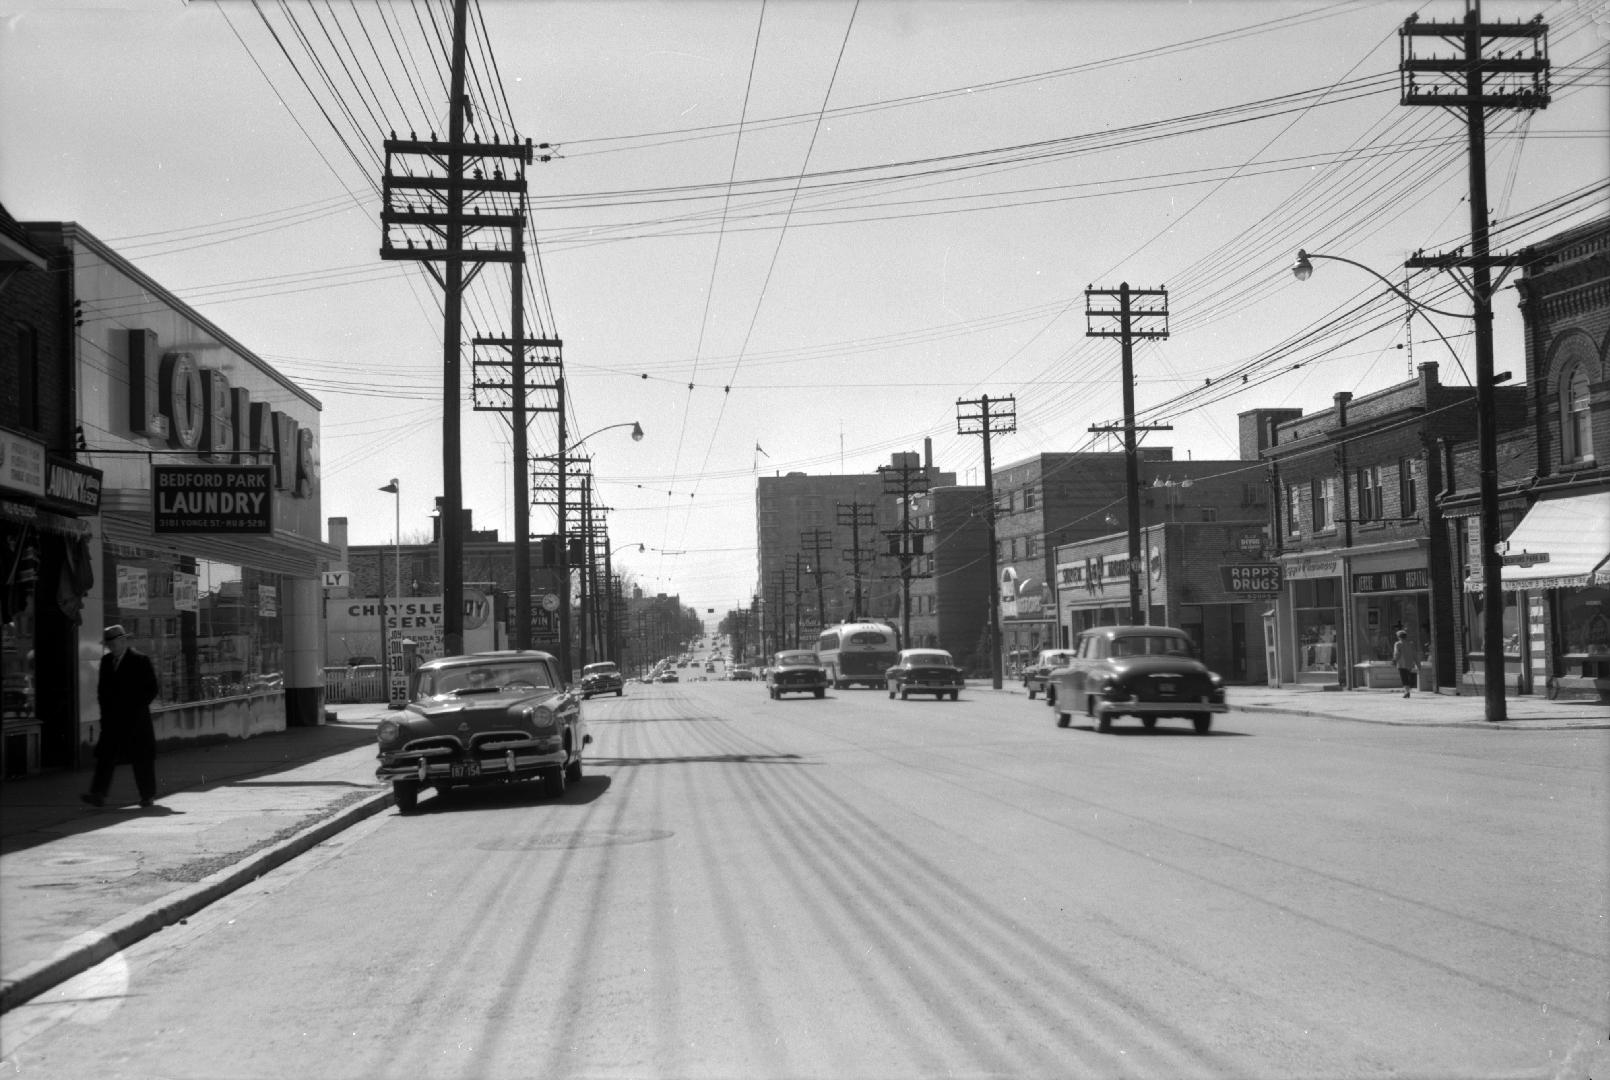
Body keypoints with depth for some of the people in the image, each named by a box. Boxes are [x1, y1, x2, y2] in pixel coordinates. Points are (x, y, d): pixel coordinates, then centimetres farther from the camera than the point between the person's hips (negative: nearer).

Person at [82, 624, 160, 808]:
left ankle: (148, 796, 12)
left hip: (136, 718, -5)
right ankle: (98, 795, -9)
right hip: (112, 718, 5)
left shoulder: (140, 660, -5)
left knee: (142, 758, 2)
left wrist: (136, 707, -12)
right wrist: (105, 706, 5)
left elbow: (151, 689, -5)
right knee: (106, 756, -5)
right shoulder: (106, 660, 12)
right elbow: (102, 687, 19)